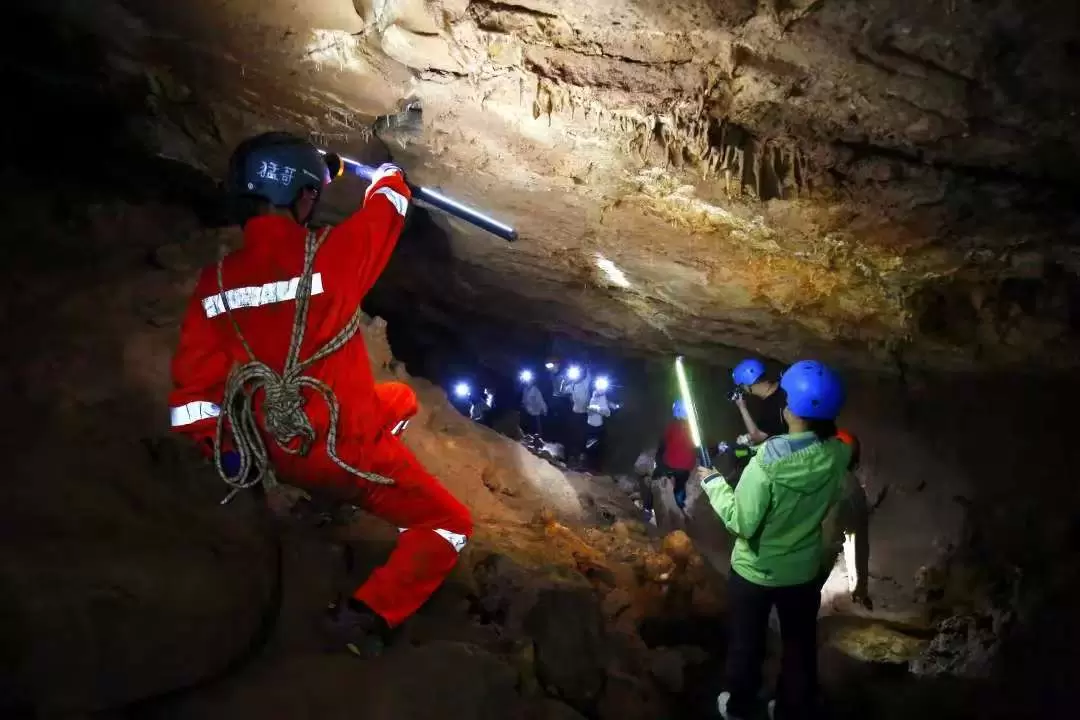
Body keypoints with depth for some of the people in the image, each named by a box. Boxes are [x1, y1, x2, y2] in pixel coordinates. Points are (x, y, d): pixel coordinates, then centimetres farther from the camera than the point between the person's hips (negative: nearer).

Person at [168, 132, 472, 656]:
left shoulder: (214, 284, -4)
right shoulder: (329, 257, -18)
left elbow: (193, 393, -2)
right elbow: (386, 209, 3)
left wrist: (262, 475, 6)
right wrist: (390, 177, 27)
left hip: (283, 457, 7)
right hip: (346, 451, -7)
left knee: (399, 400, 30)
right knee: (450, 526, 10)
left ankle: (327, 495, 23)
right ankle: (366, 616, -5)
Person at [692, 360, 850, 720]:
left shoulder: (765, 466, -32)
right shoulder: (839, 456, -18)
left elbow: (742, 524, -24)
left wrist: (714, 484, -10)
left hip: (755, 572, -3)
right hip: (803, 570, 4)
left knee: (746, 643, 20)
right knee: (800, 646, 23)